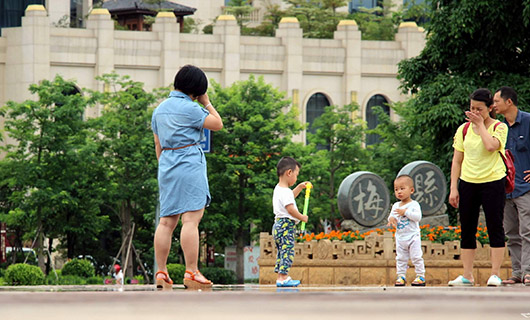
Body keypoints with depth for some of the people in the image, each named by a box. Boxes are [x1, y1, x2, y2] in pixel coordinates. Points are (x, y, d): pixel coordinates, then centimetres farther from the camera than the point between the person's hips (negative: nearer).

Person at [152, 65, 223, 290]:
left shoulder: (160, 109, 15)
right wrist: (206, 103, 7)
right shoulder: (189, 108, -9)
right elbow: (217, 124, -3)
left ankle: (161, 273, 5)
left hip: (166, 164, 8)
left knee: (166, 221, 7)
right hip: (189, 164, -8)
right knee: (191, 219, -10)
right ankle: (191, 273, -14)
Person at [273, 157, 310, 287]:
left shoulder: (278, 189, 16)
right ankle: (283, 277, -16)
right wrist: (302, 217, -10)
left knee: (281, 252, 13)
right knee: (287, 251, -12)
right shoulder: (285, 192, -17)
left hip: (278, 225, 11)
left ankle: (282, 277, 16)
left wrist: (300, 187, 33)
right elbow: (290, 209, -23)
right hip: (286, 226, -11)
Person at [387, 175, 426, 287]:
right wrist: (391, 219, -13)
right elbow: (392, 216, 11)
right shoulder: (396, 206, 10)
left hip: (413, 236, -5)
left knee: (416, 257, -6)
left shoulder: (414, 204, -7)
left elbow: (418, 217, -19)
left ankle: (420, 276, 0)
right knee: (400, 258, 6)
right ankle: (401, 276, 10)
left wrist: (405, 212, -25)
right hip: (400, 238, 5)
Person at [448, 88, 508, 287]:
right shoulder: (464, 129, 8)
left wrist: (481, 124, -11)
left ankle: (495, 274, 1)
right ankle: (467, 276, 10)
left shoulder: (499, 127, -2)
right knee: (467, 229, 4)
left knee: (495, 227, -3)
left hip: (493, 182, -4)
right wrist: (453, 188, 3)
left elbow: (491, 146, -23)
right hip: (467, 182, 4)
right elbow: (457, 160, 9)